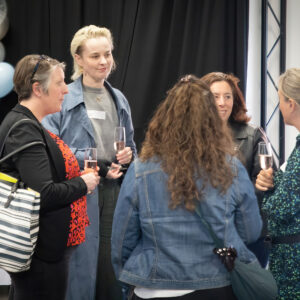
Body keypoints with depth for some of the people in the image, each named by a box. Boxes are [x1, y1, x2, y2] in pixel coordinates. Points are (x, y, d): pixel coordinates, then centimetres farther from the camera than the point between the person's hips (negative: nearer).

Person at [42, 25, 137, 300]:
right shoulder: (64, 98, -4)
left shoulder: (119, 99, 15)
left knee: (111, 266, 5)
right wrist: (93, 163, -18)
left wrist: (129, 155, 1)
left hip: (114, 192, 5)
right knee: (81, 263, -3)